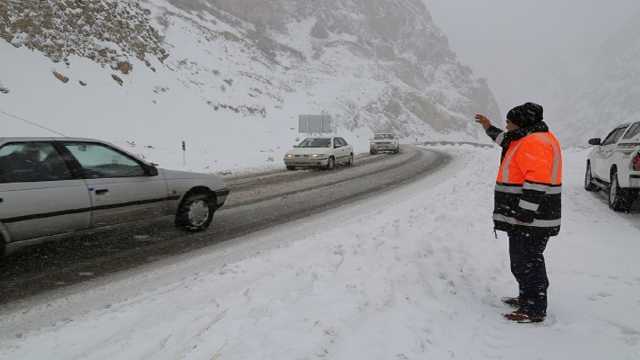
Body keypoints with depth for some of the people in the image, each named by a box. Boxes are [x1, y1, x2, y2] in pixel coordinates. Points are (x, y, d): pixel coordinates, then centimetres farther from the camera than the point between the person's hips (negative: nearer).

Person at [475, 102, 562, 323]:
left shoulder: (534, 142, -19)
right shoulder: (529, 140, 15)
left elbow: (537, 183, -27)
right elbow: (507, 142, 38)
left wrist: (524, 214, -27)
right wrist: (489, 129, 42)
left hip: (530, 221, -11)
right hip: (526, 218, 11)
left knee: (527, 263, -4)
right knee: (523, 261, 20)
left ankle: (534, 311, 5)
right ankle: (526, 299, 33)